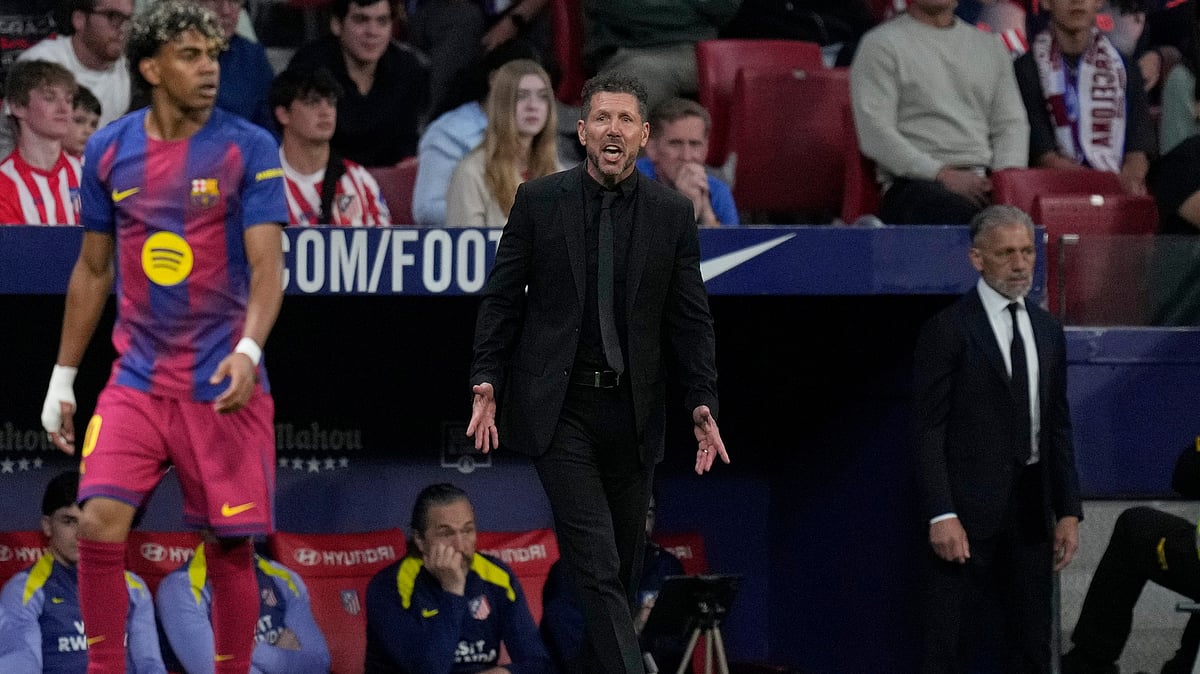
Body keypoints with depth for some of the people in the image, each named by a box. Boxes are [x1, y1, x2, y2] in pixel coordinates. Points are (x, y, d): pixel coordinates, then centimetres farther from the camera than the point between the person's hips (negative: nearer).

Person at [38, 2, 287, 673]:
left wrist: (248, 351, -30)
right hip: (137, 382, 2)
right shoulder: (109, 150, 5)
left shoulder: (250, 149, -6)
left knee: (230, 546, 1)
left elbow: (268, 266, -12)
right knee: (100, 524, -12)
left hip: (225, 385, -2)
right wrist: (63, 378, 15)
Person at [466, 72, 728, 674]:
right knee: (596, 567, -13)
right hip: (559, 410, -3)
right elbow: (501, 300, 4)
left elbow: (691, 319, 6)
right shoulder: (538, 201, 1)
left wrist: (702, 404, -4)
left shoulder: (672, 213, 5)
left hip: (633, 413, 3)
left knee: (621, 572, 9)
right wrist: (486, 383, -7)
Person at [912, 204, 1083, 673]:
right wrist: (941, 515, -17)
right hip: (968, 509, -6)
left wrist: (1068, 511, 9)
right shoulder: (947, 331, -6)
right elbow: (928, 431, -9)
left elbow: (1058, 428, 16)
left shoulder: (1047, 332, 14)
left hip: (1031, 510, 6)